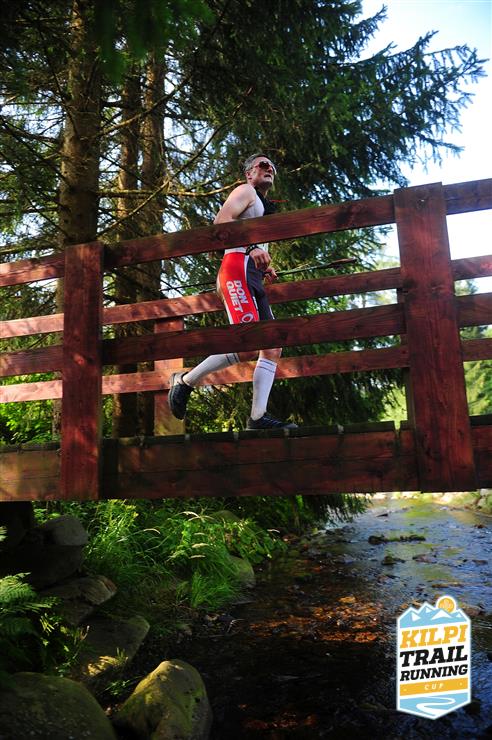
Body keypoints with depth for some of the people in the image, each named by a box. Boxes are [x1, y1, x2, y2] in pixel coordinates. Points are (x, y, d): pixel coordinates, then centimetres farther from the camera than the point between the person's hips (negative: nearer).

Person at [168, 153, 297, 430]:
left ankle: (258, 417, -5)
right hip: (238, 268, -10)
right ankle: (186, 380, -9)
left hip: (253, 277, 10)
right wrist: (252, 246, -24)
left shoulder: (264, 207, 34)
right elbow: (221, 221, -12)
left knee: (273, 348, -2)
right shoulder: (246, 191, 8)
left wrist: (265, 269, 20)